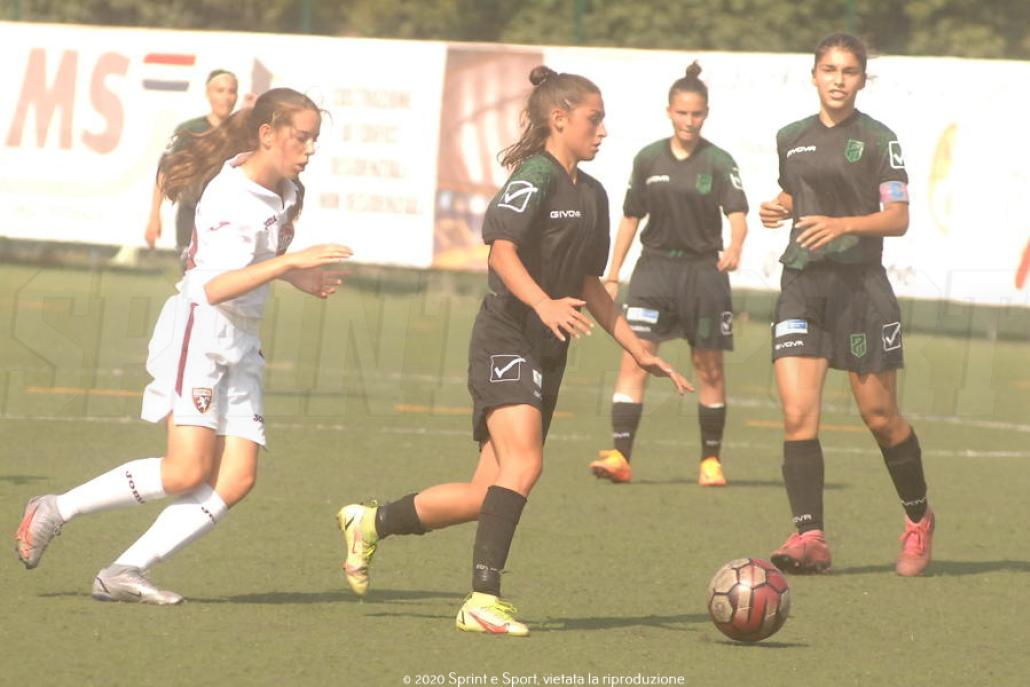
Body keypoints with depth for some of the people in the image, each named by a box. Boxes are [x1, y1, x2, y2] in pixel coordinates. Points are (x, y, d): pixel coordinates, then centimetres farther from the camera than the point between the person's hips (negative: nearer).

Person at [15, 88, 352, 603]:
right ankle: (56, 510, -2)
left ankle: (124, 572, -6)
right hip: (199, 332, -9)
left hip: (241, 344, 9)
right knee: (187, 472, -18)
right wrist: (291, 261, -33)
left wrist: (299, 279, 14)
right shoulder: (232, 196, -18)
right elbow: (216, 288, -29)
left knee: (236, 480, -6)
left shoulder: (283, 192, 10)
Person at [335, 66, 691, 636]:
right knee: (523, 463, -23)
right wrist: (544, 304, -41)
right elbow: (503, 251, -24)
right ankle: (483, 599, -22)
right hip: (505, 339, -9)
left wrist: (639, 352, 22)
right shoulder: (534, 177, -10)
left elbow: (588, 284, 25)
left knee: (487, 495, 6)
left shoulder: (591, 194, 18)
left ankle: (371, 523, 24)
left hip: (547, 352, 9)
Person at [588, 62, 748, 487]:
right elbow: (631, 218, 13)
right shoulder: (649, 160, 5)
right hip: (655, 266, 2)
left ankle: (711, 460, 17)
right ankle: (620, 456, -16)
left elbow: (737, 213, -14)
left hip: (703, 271, -2)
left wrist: (734, 248, -36)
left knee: (709, 369, 6)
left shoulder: (718, 162, -3)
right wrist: (612, 275, 13)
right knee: (634, 360, -11)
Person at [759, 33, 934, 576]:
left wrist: (844, 224, -23)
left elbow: (898, 218, -8)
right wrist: (778, 208, 7)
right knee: (798, 414, -11)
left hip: (859, 284, -4)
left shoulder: (877, 140, -3)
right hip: (801, 286, 4)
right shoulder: (791, 138, 12)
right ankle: (809, 536, -14)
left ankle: (919, 519, 25)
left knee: (879, 415, 3)